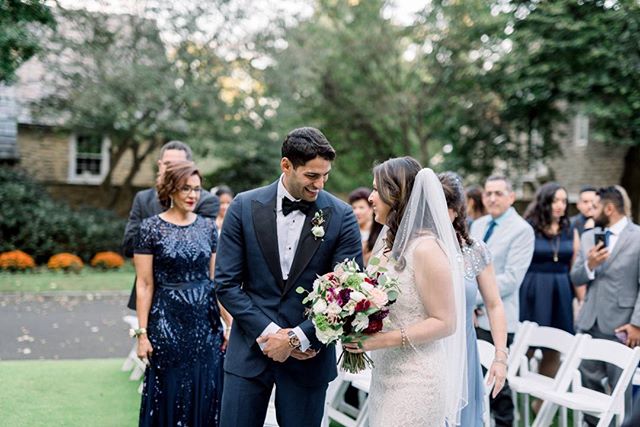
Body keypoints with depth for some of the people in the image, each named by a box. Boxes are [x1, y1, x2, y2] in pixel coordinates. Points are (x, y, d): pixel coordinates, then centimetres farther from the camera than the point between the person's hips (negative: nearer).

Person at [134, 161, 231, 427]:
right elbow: (144, 285, -5)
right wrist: (142, 333, -8)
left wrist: (230, 324, 2)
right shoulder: (151, 228, -4)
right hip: (168, 321, -3)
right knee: (170, 397, 6)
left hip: (207, 322, 3)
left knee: (206, 395, 8)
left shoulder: (208, 226, 6)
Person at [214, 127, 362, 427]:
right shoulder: (245, 207, -4)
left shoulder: (341, 216, -5)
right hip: (250, 349, 1)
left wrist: (297, 338, -12)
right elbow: (227, 283, -3)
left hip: (308, 354, 0)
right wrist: (270, 332, -12)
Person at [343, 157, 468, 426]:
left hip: (415, 381, -8)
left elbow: (445, 322, -16)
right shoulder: (392, 244, 9)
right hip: (385, 375, 8)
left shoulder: (425, 248, -16)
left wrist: (382, 340, -22)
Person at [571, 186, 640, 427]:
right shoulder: (588, 237, 11)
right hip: (589, 322, 5)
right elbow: (575, 279, 10)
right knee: (588, 380, 12)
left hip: (620, 324, -5)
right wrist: (589, 266, -12)